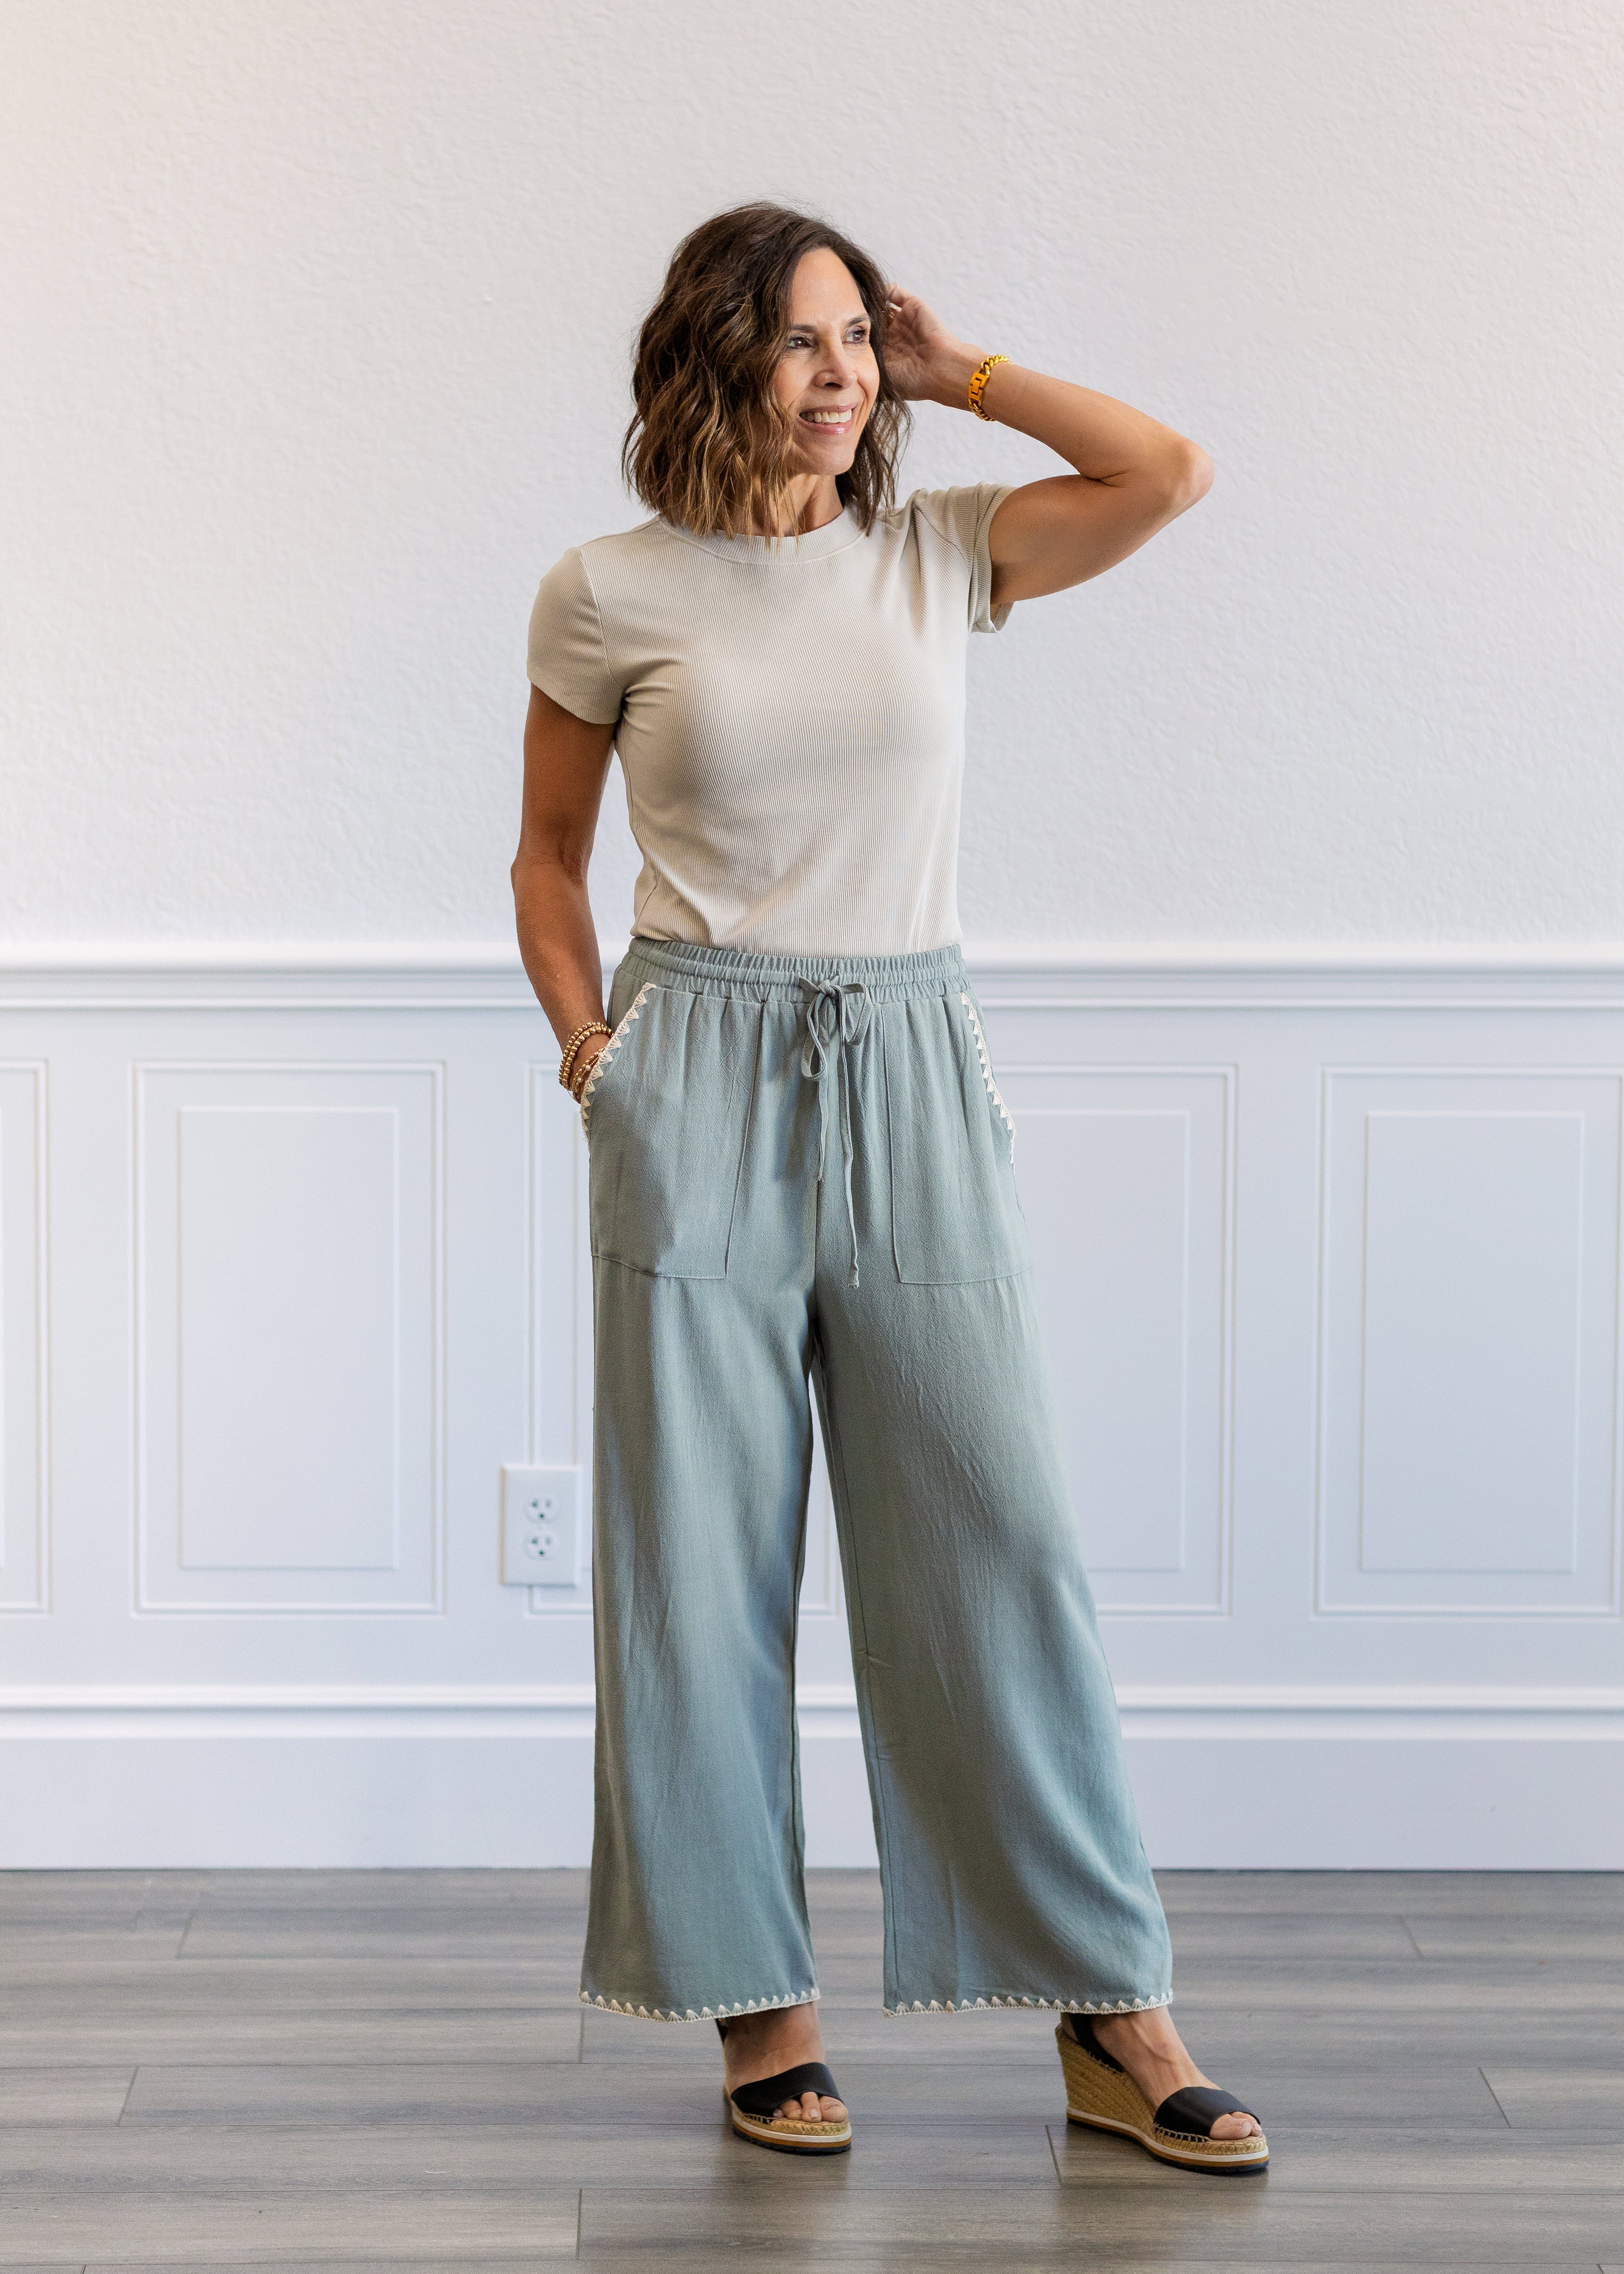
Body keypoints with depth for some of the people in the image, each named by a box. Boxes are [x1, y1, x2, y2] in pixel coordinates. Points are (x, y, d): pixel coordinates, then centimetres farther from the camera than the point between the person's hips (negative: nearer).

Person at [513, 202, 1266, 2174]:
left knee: (997, 1543, 1)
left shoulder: (939, 553, 8)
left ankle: (1112, 2012, 8)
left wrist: (957, 370, 4)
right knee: (704, 1558, 2)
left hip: (911, 1079, 2)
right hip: (700, 1087, -1)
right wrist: (594, 1062, 0)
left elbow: (1170, 474, 0)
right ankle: (756, 2003, 14)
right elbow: (546, 854, 11)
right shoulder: (610, 595, 2)